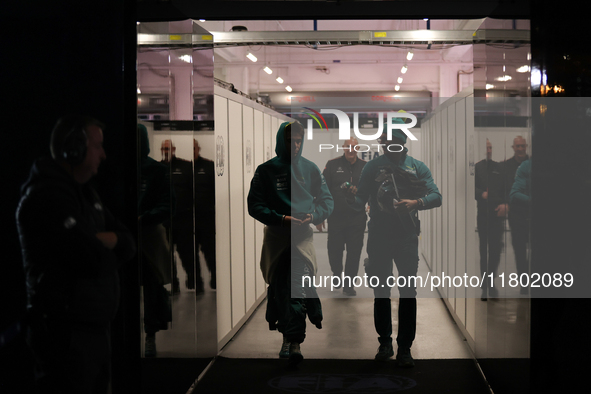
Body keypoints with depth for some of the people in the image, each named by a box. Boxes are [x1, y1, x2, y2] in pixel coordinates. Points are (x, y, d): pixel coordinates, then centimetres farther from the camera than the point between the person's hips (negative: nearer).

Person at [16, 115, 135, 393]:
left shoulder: (85, 194, 14)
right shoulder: (46, 196, -17)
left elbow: (128, 245, 11)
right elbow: (95, 260, -24)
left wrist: (106, 241, -10)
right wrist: (106, 247, -2)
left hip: (97, 327, 9)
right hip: (66, 335, -9)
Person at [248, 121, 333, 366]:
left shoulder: (310, 169, 9)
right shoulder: (266, 170, 3)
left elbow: (327, 200, 11)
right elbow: (255, 205, -2)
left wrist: (314, 215, -10)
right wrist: (281, 219, -15)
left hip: (303, 235, 0)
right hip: (275, 235, 0)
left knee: (298, 284, -11)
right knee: (278, 284, 1)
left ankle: (292, 341, -10)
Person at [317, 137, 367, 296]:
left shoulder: (365, 167, 4)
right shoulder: (332, 165, 0)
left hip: (357, 218, 1)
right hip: (336, 218, 0)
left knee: (354, 252, 0)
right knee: (334, 249, 7)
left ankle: (348, 284, 13)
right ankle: (337, 273, 36)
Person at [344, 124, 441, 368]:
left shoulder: (417, 167, 5)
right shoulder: (373, 167, 7)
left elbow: (436, 196, -2)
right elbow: (361, 203, 4)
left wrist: (416, 203, -21)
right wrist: (351, 197, -18)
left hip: (406, 236, -1)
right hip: (378, 236, 1)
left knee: (408, 292, -2)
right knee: (381, 291, 6)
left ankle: (404, 348, 5)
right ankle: (385, 343, 20)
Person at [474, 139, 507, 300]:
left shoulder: (499, 167, 11)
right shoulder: (476, 167, 1)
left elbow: (506, 188, 10)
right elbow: (472, 188, -3)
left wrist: (505, 204, -4)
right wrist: (482, 194, -20)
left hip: (497, 214, 3)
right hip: (482, 213, -3)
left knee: (496, 249, 1)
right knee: (484, 249, 0)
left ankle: (491, 283, 16)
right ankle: (486, 288, 6)